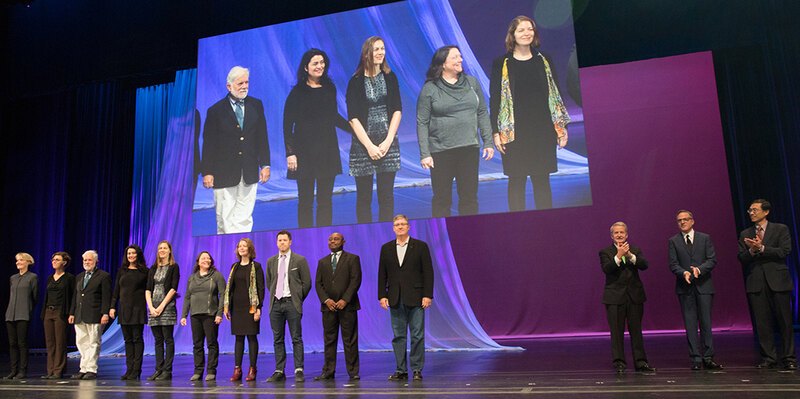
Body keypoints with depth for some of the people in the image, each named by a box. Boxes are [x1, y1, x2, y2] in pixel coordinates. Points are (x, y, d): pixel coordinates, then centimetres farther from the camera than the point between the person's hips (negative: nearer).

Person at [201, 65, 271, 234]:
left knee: (244, 217, 5)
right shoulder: (216, 110, -1)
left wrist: (265, 164, 5)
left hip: (249, 172, 2)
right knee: (224, 218, 3)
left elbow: (262, 136, 10)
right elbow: (208, 144, -1)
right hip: (224, 173, -2)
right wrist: (207, 172, -4)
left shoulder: (256, 105, 8)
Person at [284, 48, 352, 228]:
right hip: (304, 151, -3)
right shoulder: (297, 92, -4)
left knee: (325, 199, 6)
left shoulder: (329, 88, 7)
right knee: (305, 200, 3)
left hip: (328, 150, 4)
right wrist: (290, 153, -12)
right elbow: (287, 125, -5)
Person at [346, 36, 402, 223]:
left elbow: (397, 110, 3)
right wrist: (369, 146, -12)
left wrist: (388, 141, -8)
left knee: (386, 195, 5)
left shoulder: (390, 77, 7)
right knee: (364, 197, 3)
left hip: (388, 143, 2)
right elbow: (353, 118, -5)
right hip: (363, 145, -2)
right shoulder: (356, 81, -1)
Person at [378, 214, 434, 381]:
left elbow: (428, 272, -3)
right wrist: (382, 296, 1)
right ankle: (401, 370, 14)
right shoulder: (386, 248, 9)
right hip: (395, 300, 3)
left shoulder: (421, 246, 1)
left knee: (417, 336, 1)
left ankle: (417, 370, 11)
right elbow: (382, 274, 9)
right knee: (398, 336, 6)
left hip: (415, 298, -3)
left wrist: (427, 295, -9)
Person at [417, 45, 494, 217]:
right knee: (442, 198, 5)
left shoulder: (472, 82, 8)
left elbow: (482, 114, 11)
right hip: (441, 151, -3)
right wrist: (424, 154, -9)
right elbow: (422, 123, -4)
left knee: (469, 196, 8)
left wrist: (488, 142, 5)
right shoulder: (430, 88, -2)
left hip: (470, 148, 3)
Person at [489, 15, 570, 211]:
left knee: (542, 179, 5)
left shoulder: (543, 60, 9)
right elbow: (494, 99, 0)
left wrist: (562, 126, 6)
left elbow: (555, 94, 11)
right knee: (516, 180, 2)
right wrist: (495, 132, -6)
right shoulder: (501, 64, 1)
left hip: (543, 130, 2)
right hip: (514, 132, -2)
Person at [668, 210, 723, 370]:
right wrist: (684, 273, -18)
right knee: (690, 324, 1)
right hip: (685, 287, 0)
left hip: (703, 285, 0)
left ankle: (708, 358, 9)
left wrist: (699, 269, -16)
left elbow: (712, 260, 1)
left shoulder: (705, 238, 8)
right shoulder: (673, 241, 7)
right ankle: (696, 359, 6)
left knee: (706, 322, 2)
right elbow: (673, 264, 0)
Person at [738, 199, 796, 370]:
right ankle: (768, 358, 11)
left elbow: (785, 251, -8)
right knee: (762, 322, 4)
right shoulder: (745, 234, 13)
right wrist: (752, 250, -14)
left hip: (778, 281, -2)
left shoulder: (781, 229, 5)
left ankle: (789, 359, 12)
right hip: (756, 283, 3)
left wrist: (761, 248, -15)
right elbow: (742, 258, 5)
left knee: (784, 321, 2)